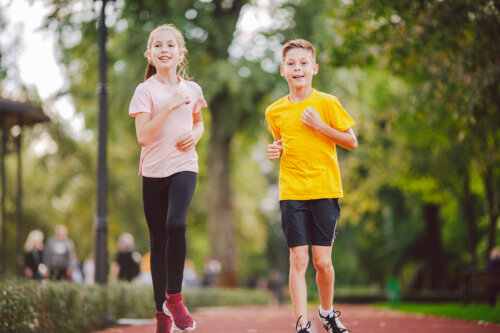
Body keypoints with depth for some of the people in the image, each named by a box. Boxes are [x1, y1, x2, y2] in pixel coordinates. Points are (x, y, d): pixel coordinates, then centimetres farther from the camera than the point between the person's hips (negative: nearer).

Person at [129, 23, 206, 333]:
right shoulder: (145, 91, -2)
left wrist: (195, 135, 2)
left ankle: (174, 296, -11)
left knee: (176, 224, -25)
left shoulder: (192, 89, 7)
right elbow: (143, 136, -12)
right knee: (157, 238, 4)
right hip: (153, 170, 0)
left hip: (183, 167, 0)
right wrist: (169, 106, -17)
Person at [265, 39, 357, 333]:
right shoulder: (275, 112, 7)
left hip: (325, 191, -1)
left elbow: (352, 142, 0)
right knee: (298, 260, -6)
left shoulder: (327, 104, -2)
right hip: (291, 193, 2)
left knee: (322, 261, 1)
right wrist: (276, 151, 0)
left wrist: (320, 125, -11)